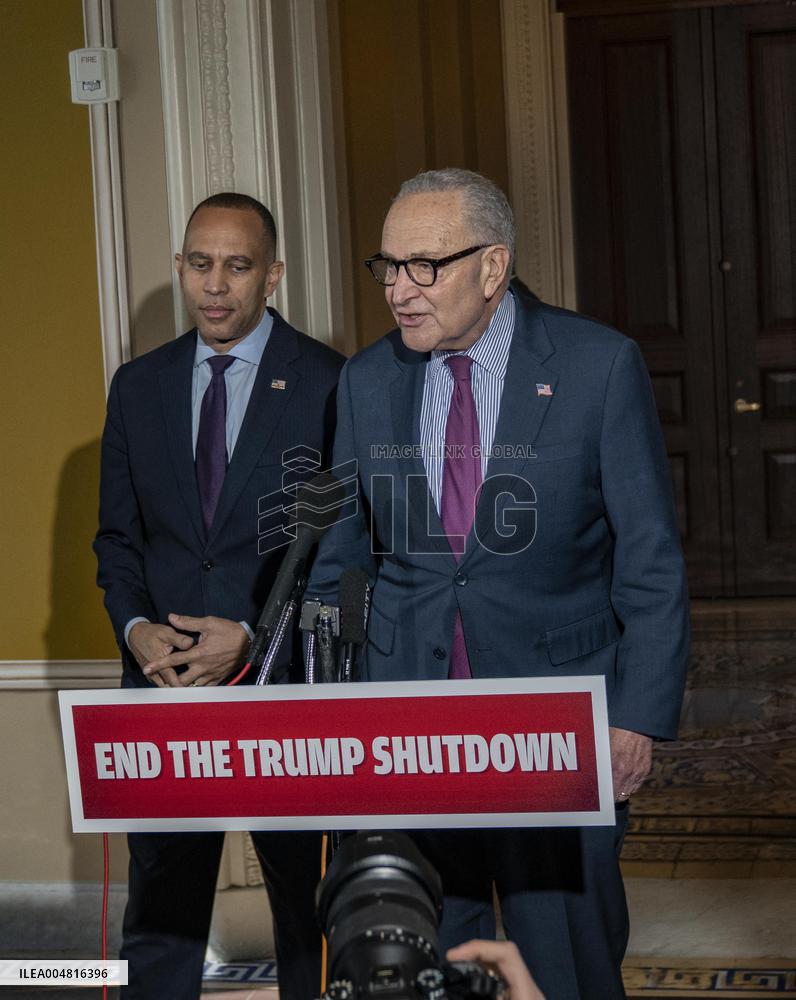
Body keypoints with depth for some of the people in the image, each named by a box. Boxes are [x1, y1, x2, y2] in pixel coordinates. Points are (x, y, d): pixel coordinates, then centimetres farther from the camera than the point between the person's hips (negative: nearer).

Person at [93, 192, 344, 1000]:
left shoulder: (327, 382, -4)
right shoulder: (139, 386, 10)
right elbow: (117, 533, 12)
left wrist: (254, 634, -15)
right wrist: (135, 625, -7)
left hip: (287, 678, -3)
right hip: (162, 680, 3)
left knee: (309, 898, 9)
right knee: (159, 905, 8)